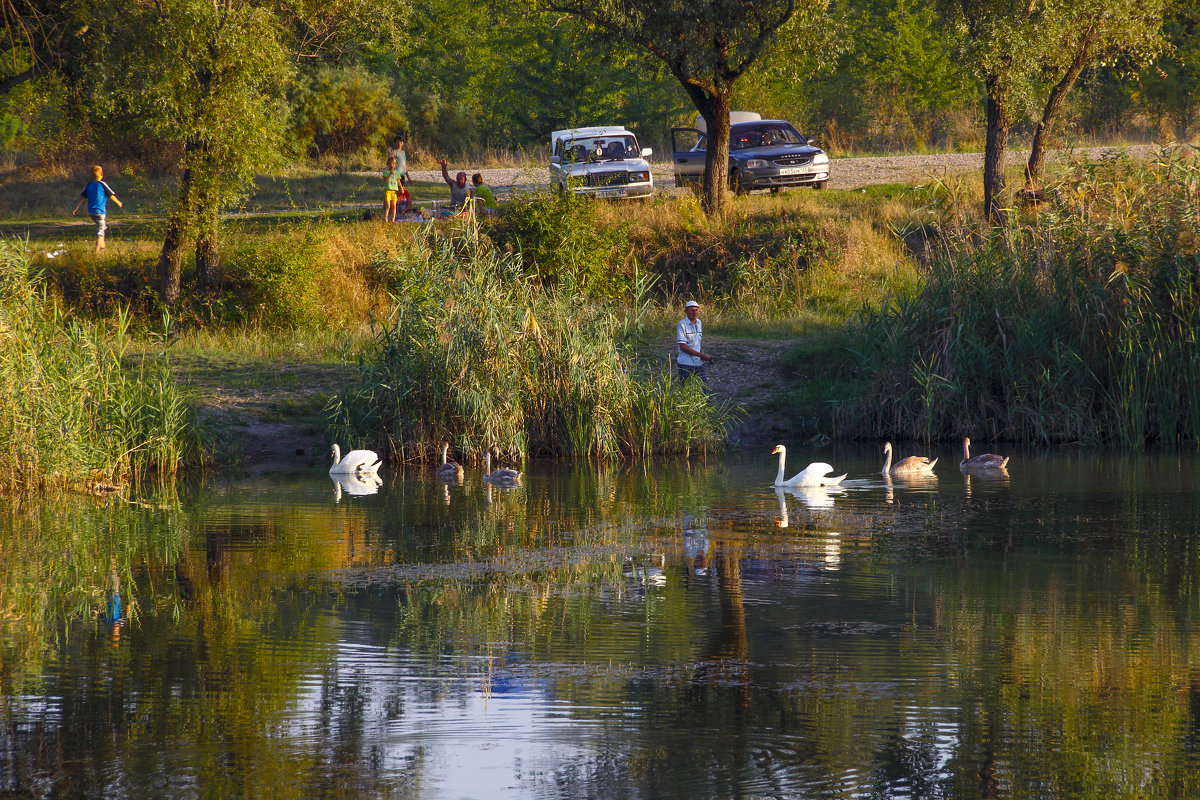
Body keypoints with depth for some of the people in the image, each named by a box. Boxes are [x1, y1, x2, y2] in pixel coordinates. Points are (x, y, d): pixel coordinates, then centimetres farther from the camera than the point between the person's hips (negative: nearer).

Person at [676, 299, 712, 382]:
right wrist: (701, 355, -17)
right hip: (686, 364, -7)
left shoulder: (699, 323, 11)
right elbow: (683, 347, -16)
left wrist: (702, 353, 2)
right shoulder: (682, 325, -11)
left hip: (698, 363, 7)